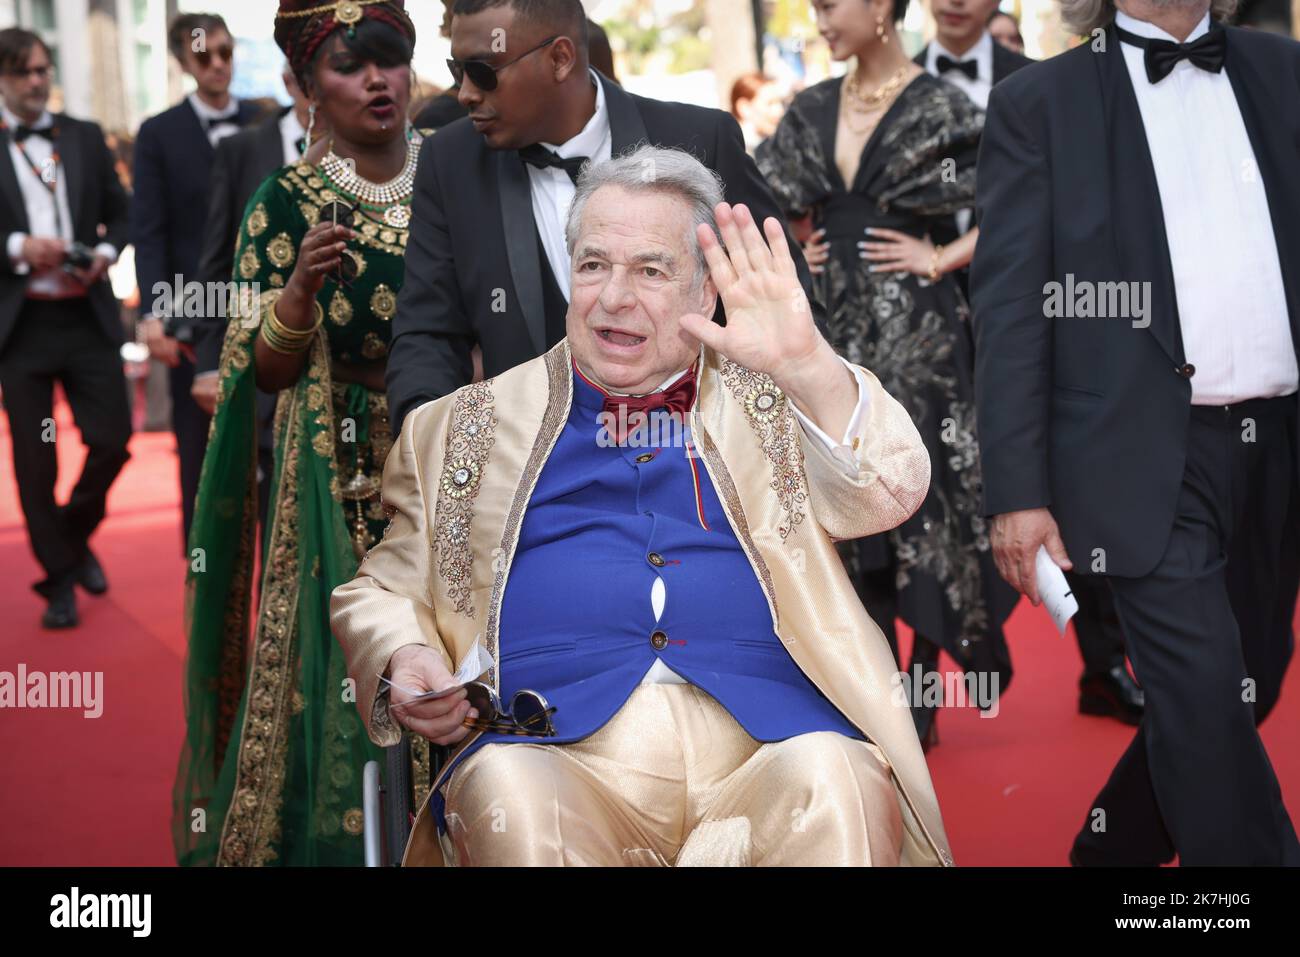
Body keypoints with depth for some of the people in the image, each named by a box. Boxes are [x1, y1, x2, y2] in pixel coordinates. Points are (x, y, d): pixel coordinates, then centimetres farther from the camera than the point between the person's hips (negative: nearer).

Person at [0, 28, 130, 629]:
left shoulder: (85, 138, 10)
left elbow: (119, 213, 15)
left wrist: (104, 253, -4)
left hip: (87, 316, 2)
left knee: (112, 438, 0)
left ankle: (75, 535, 29)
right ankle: (59, 579, 18)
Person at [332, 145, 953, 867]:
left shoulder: (772, 405, 20)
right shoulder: (467, 425, 22)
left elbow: (888, 495, 4)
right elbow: (381, 592, 23)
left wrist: (807, 364, -12)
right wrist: (404, 663, -1)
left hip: (763, 747, 0)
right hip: (555, 745, 0)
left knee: (832, 782, -32)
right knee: (505, 794, -33)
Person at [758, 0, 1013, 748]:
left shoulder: (941, 108, -6)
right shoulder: (812, 112, 9)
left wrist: (943, 259, -10)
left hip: (915, 331, -5)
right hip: (836, 330, 5)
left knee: (921, 495, 0)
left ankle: (923, 688, 13)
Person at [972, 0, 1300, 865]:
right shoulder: (1039, 102, 0)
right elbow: (1010, 308, -5)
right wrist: (1018, 492, -11)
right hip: (1150, 456, -5)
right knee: (1206, 704, -8)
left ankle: (1115, 844, 36)